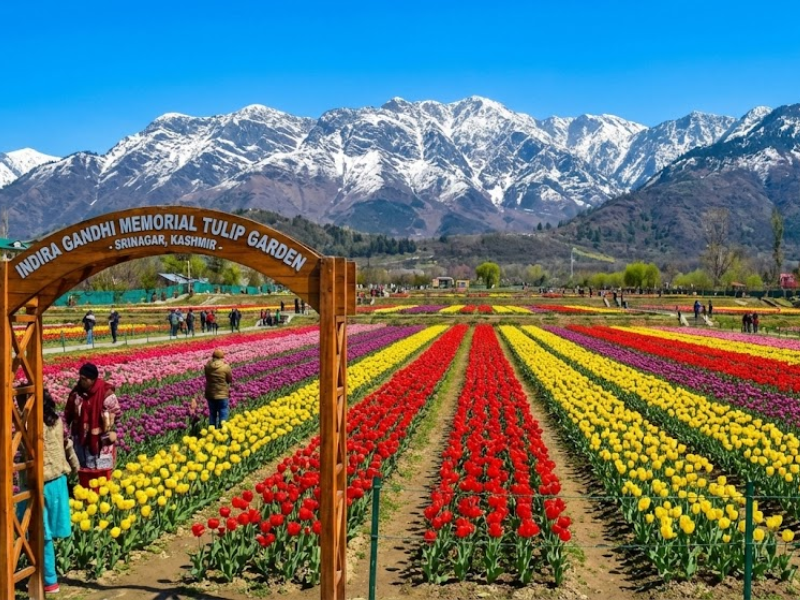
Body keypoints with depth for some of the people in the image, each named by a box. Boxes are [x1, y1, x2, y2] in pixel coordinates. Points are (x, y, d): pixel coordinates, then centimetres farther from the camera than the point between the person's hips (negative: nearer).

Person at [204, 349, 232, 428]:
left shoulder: (207, 366, -6)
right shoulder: (226, 367, -16)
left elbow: (207, 378, 9)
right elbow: (230, 380, -5)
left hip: (210, 394, 4)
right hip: (222, 395, -4)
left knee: (212, 414, 17)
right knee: (223, 415, 7)